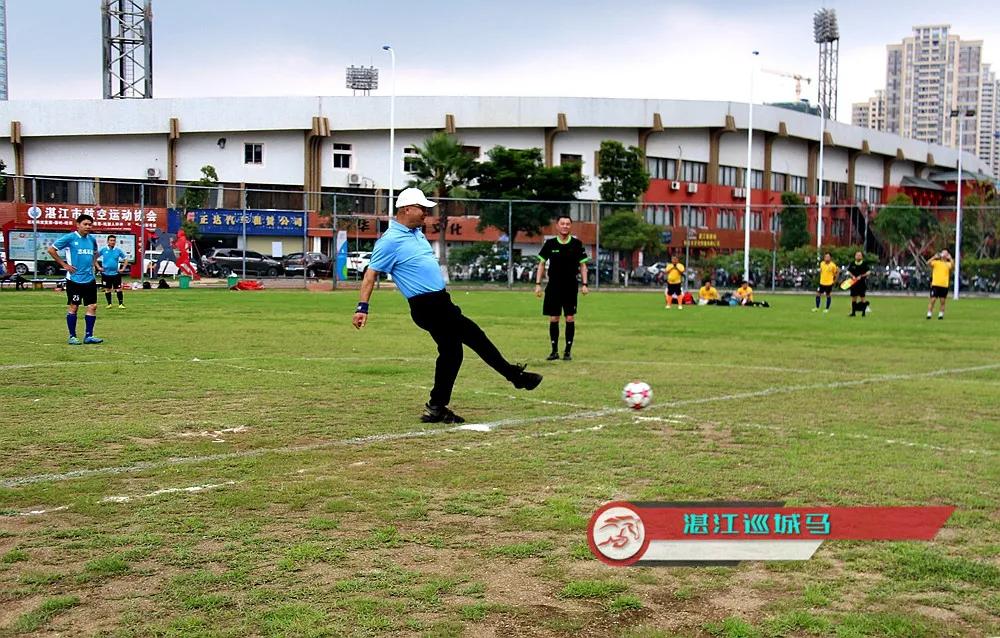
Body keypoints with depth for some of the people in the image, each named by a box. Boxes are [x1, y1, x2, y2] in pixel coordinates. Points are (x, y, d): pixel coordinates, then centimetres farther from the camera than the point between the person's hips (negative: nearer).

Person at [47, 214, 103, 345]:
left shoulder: (92, 240, 10)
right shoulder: (70, 238, -7)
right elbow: (51, 249, -5)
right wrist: (64, 264, -7)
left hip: (90, 279, 6)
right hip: (75, 279, -5)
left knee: (92, 306, 2)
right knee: (73, 307, 1)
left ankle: (89, 336, 8)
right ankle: (72, 337, 8)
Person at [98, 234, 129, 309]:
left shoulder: (118, 250, 0)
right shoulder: (103, 250, -1)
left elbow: (126, 259, 9)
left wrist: (123, 268, 1)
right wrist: (99, 267, 0)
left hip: (116, 273, -1)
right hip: (106, 273, 1)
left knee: (118, 289, -4)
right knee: (107, 289, 8)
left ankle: (121, 304, 0)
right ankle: (109, 304, 19)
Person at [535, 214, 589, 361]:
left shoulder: (577, 244, 1)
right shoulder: (550, 243, 1)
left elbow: (583, 265, 5)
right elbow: (541, 264, 6)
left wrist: (584, 284, -4)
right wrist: (538, 284, -1)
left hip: (571, 287, 0)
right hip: (553, 287, 0)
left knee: (570, 318, 0)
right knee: (553, 319, 1)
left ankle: (568, 351, 9)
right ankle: (554, 351, 11)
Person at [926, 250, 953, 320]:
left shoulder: (948, 264, 8)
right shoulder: (936, 262, 5)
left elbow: (953, 266, -13)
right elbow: (928, 263, -12)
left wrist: (950, 259, -17)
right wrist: (934, 257, -19)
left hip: (944, 285, 2)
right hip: (935, 284, -2)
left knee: (943, 301, 4)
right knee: (932, 300, -4)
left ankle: (941, 314, 12)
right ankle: (929, 314, -1)